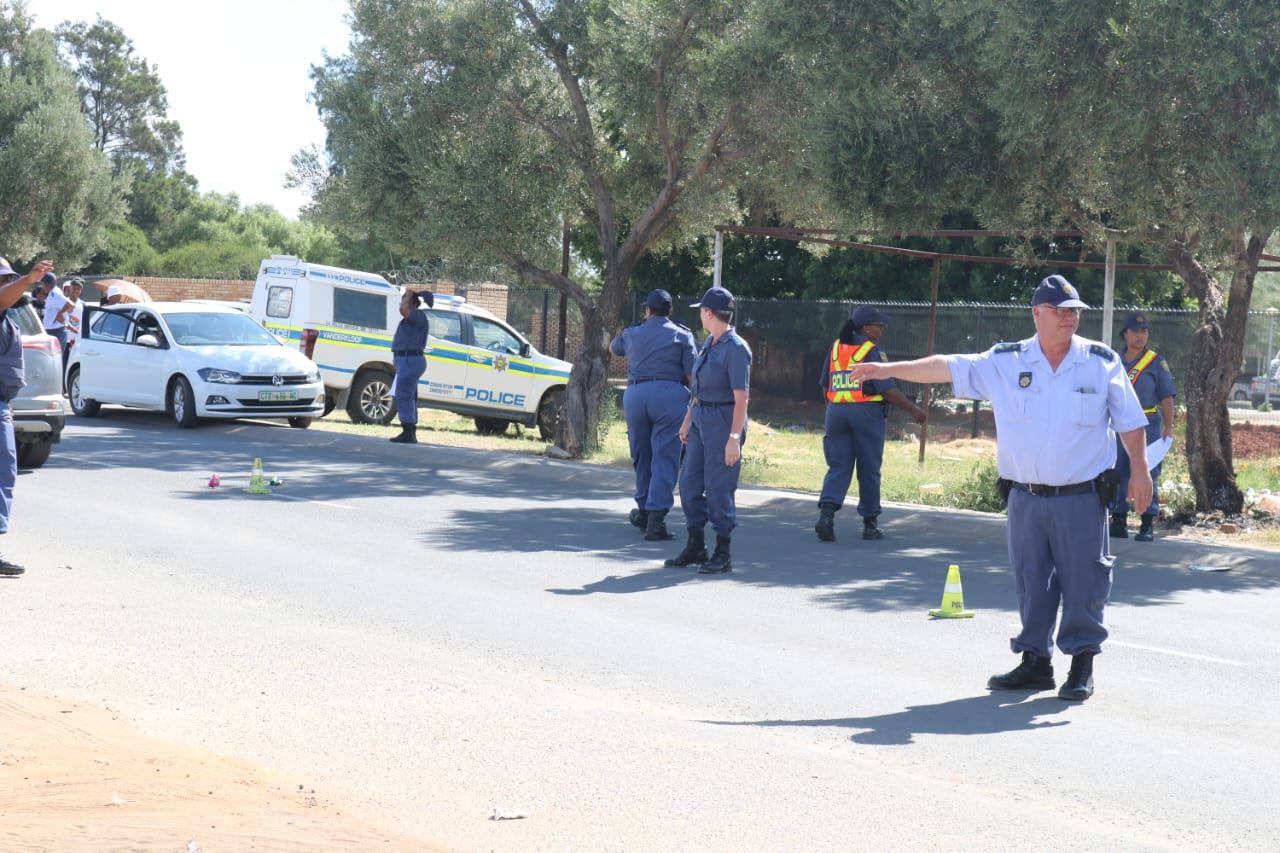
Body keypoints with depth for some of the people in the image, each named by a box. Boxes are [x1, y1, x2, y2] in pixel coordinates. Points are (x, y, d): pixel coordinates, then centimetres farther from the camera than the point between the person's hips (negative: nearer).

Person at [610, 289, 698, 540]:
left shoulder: (632, 334, 16)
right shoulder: (682, 335, 5)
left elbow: (613, 348, 39)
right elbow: (692, 375, -3)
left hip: (635, 394, 3)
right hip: (670, 394, -3)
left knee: (641, 455, 17)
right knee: (665, 458, -5)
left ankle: (644, 510, 30)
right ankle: (656, 518, -14)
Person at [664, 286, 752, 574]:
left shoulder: (735, 348, -16)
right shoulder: (709, 343, 11)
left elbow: (741, 397, -19)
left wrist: (734, 438, -22)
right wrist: (687, 420, 18)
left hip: (723, 420, -9)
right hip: (701, 419, 9)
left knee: (718, 488, -5)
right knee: (690, 483, 10)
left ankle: (722, 554, 4)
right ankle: (695, 547, 20)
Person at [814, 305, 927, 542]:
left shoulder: (836, 348, 9)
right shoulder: (872, 351, -9)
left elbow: (825, 386, 14)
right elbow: (888, 389, -13)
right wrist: (913, 410, -4)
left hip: (837, 411, 5)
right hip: (867, 413, -5)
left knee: (838, 467, 4)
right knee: (869, 470, 6)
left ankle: (827, 513, -17)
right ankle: (869, 524, 13)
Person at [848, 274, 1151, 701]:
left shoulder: (1103, 362, 1)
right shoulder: (1006, 362, 3)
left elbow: (1130, 421, 7)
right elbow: (948, 367, 4)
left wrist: (1140, 471, 2)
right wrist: (890, 369, 1)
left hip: (1082, 497, -2)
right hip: (1025, 497, 2)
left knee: (1083, 582, -2)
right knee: (1030, 582, 9)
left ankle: (1082, 664, 9)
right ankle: (1035, 661, 19)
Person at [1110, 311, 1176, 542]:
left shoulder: (1157, 362, 2)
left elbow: (1167, 397, 0)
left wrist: (1168, 428, -7)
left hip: (1147, 425, -4)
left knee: (1147, 475, -2)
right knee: (1117, 473, 5)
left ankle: (1148, 525, 2)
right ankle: (1118, 522, 13)